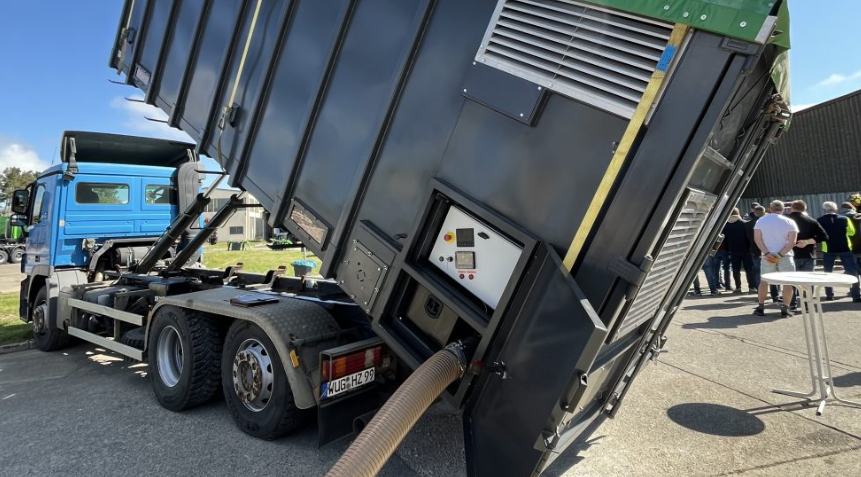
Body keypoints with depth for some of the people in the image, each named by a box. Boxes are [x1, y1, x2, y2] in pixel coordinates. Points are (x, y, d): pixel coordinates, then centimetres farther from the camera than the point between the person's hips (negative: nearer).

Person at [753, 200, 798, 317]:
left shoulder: (761, 221, 3)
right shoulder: (789, 222, -1)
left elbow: (757, 238, -7)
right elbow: (792, 242, -11)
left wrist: (766, 253, -12)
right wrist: (780, 254, -14)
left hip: (767, 256, 1)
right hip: (785, 256, -1)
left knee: (764, 281, 11)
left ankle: (760, 307, 10)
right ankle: (785, 308, 4)